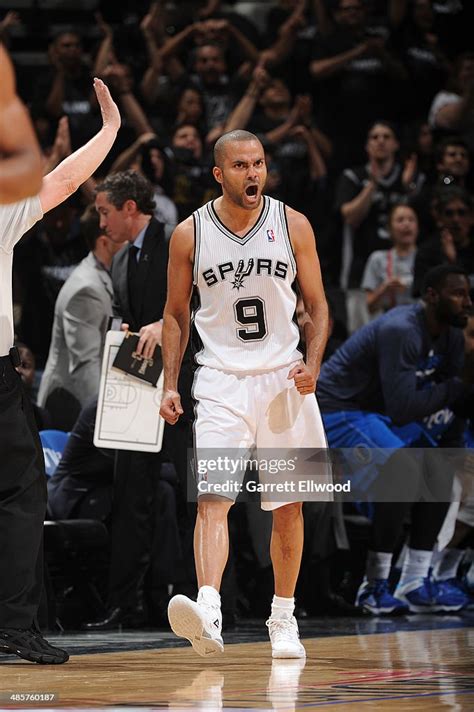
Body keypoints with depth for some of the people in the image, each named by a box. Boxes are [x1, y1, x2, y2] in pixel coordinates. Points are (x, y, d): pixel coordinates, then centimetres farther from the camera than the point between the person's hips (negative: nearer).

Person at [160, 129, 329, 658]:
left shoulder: (293, 226, 0)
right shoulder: (190, 234, -1)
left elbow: (316, 305, 6)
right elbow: (176, 314, 9)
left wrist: (312, 364, -10)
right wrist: (169, 386, 1)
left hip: (284, 378, 1)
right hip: (221, 381, -1)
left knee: (288, 507, 7)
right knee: (212, 498, -18)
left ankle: (283, 620, 21)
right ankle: (208, 615, -32)